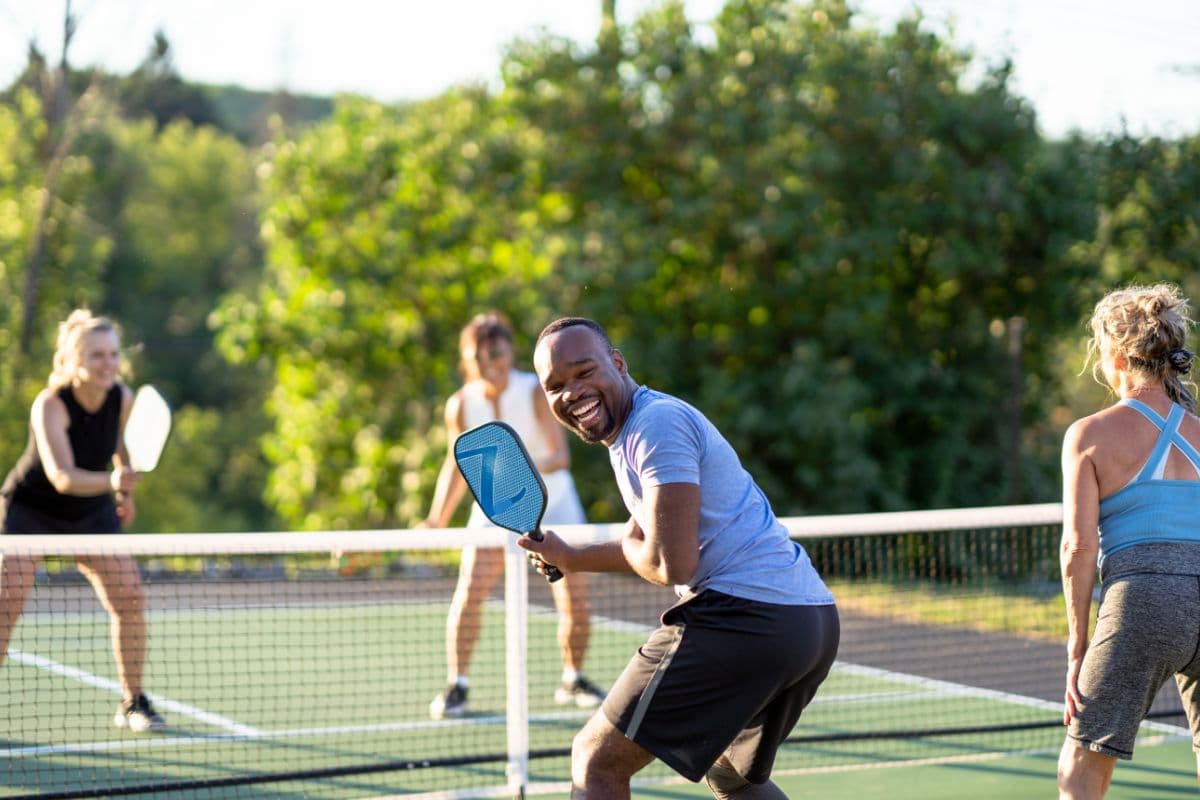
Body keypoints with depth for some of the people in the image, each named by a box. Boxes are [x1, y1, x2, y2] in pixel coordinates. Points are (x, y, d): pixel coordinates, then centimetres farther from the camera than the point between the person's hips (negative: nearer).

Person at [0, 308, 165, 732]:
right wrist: (110, 480, -57)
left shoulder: (123, 398, -14)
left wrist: (126, 492, 14)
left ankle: (132, 702, 7)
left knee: (130, 597, -8)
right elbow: (61, 477, -41)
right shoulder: (50, 405, -29)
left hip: (92, 512, 4)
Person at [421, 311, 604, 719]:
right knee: (469, 591, -17)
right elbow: (458, 464, 2)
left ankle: (573, 680, 18)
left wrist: (533, 466, -48)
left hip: (551, 500, -1)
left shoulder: (537, 393, -20)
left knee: (576, 601, -5)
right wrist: (437, 520, -3)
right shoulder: (461, 405, -12)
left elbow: (561, 455, -27)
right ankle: (455, 686, -8)